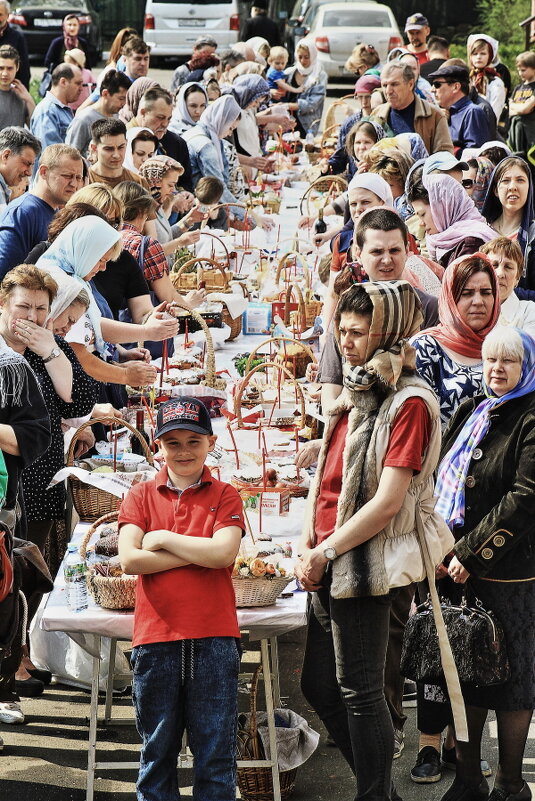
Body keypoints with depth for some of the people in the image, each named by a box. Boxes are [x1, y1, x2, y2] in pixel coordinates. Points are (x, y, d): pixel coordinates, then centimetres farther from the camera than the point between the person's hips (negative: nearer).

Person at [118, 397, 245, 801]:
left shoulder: (225, 496, 6)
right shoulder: (140, 496, 9)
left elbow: (224, 552, -11)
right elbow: (129, 559, -6)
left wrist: (162, 539, -5)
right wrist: (199, 554, -7)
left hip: (214, 638, -1)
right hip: (156, 636, 1)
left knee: (216, 751, 3)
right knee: (157, 751, 9)